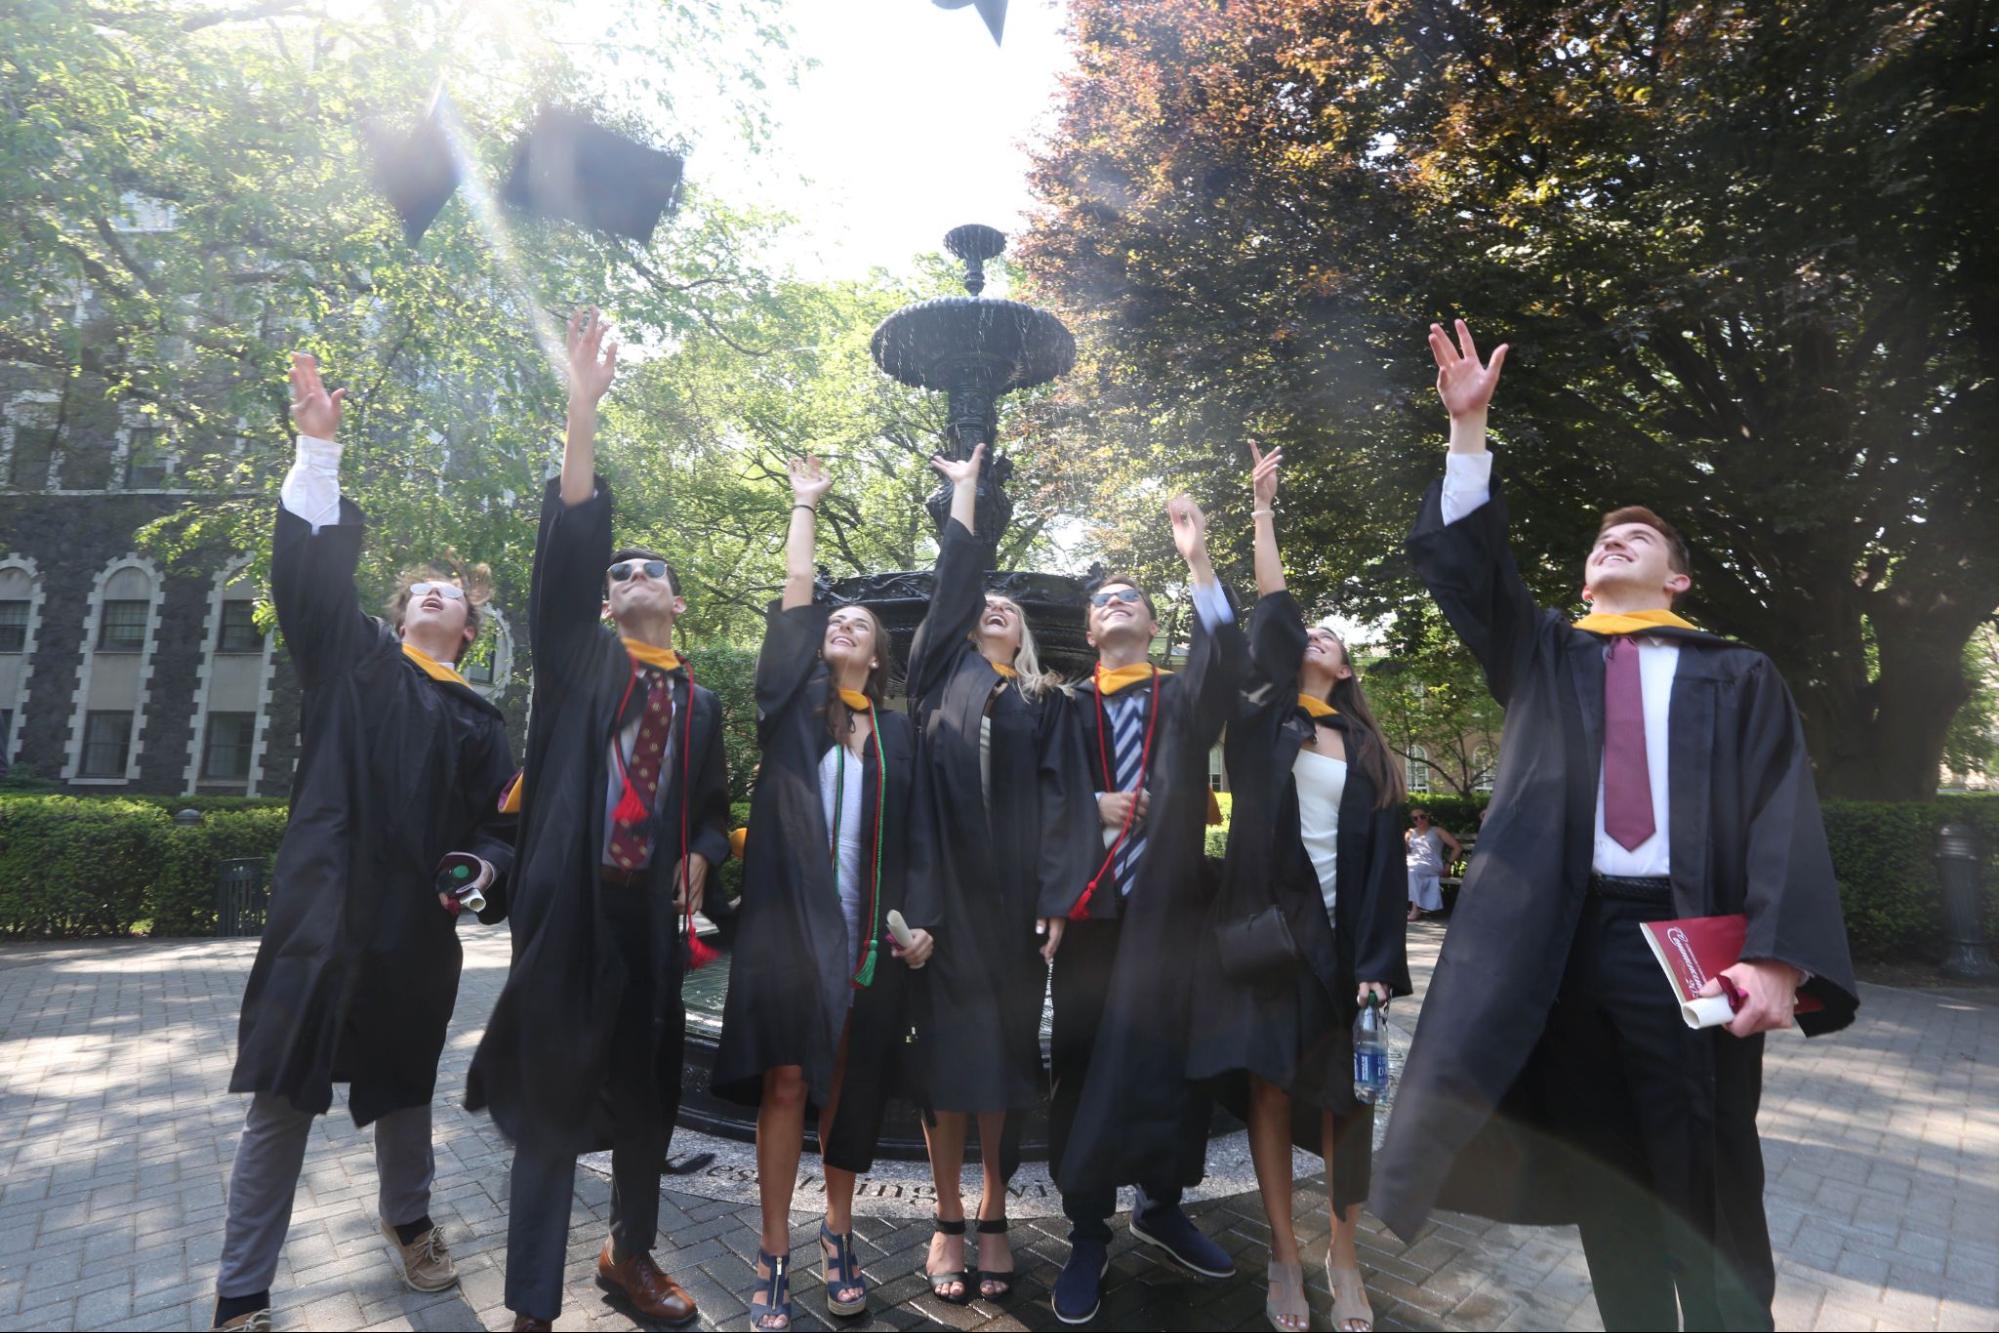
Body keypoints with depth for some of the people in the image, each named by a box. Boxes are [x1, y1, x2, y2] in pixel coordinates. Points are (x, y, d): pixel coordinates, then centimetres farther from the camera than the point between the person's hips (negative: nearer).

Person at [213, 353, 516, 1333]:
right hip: (325, 913, -2)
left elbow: (499, 823, 11)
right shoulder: (354, 657, 6)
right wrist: (320, 450, -14)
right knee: (283, 1104, 3)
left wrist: (483, 867, -10)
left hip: (417, 927, 2)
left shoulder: (479, 722, 11)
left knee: (403, 1092, 16)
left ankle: (407, 1221, 41)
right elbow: (310, 570, -7)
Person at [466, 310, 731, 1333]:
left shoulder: (699, 702, 12)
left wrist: (700, 854, -3)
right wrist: (583, 412, -21)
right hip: (569, 910, -3)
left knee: (647, 1092, 13)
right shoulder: (577, 656, 4)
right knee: (551, 1098, 4)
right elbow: (567, 546, -11)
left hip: (651, 918, 3)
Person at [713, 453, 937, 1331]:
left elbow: (913, 837, 9)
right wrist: (805, 506, 6)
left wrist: (920, 919, -2)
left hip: (870, 931, 1)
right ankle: (773, 1256, 11)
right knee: (785, 1082, -1)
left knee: (852, 1086, 8)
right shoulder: (790, 705, 8)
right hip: (789, 920, -1)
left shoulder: (898, 732, 10)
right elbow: (792, 602, 1)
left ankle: (838, 1238, 25)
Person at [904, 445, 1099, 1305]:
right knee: (946, 1045, 2)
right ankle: (949, 1218, 14)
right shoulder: (942, 671, 14)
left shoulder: (1044, 702, 13)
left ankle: (994, 1213, 19)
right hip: (943, 885, 0)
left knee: (1004, 1048, 5)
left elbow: (1063, 799, 3)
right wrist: (966, 488, 17)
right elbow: (953, 578, 9)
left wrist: (1057, 897, -7)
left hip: (1012, 894, 0)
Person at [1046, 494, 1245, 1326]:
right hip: (1092, 912, 0)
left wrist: (1198, 561, -20)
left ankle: (1162, 1208, 31)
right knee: (1086, 1067, 5)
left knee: (1170, 1061, 8)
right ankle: (1088, 1235, 20)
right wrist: (1092, 807, -12)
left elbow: (1227, 660, -13)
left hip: (1168, 909, 1)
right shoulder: (1065, 710, 8)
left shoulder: (1185, 702, 8)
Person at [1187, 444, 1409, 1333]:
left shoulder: (1365, 748, 11)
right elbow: (1268, 614, -1)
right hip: (1267, 922, -1)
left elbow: (1385, 856, 6)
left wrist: (1378, 960, -3)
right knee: (1268, 1085, 3)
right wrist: (1264, 507, 0)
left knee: (1343, 1092, 5)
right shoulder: (1263, 721, 7)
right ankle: (1285, 1257, 16)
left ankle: (1343, 1256, 21)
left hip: (1343, 931, 2)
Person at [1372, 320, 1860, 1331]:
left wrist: (1776, 955, -16)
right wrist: (1468, 427, -1)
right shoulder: (1544, 659, 15)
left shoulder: (1736, 677, 9)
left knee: (1709, 1193, 5)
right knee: (1604, 1177, 10)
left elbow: (1783, 817, -1)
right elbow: (1461, 568, 5)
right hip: (1557, 941, 2)